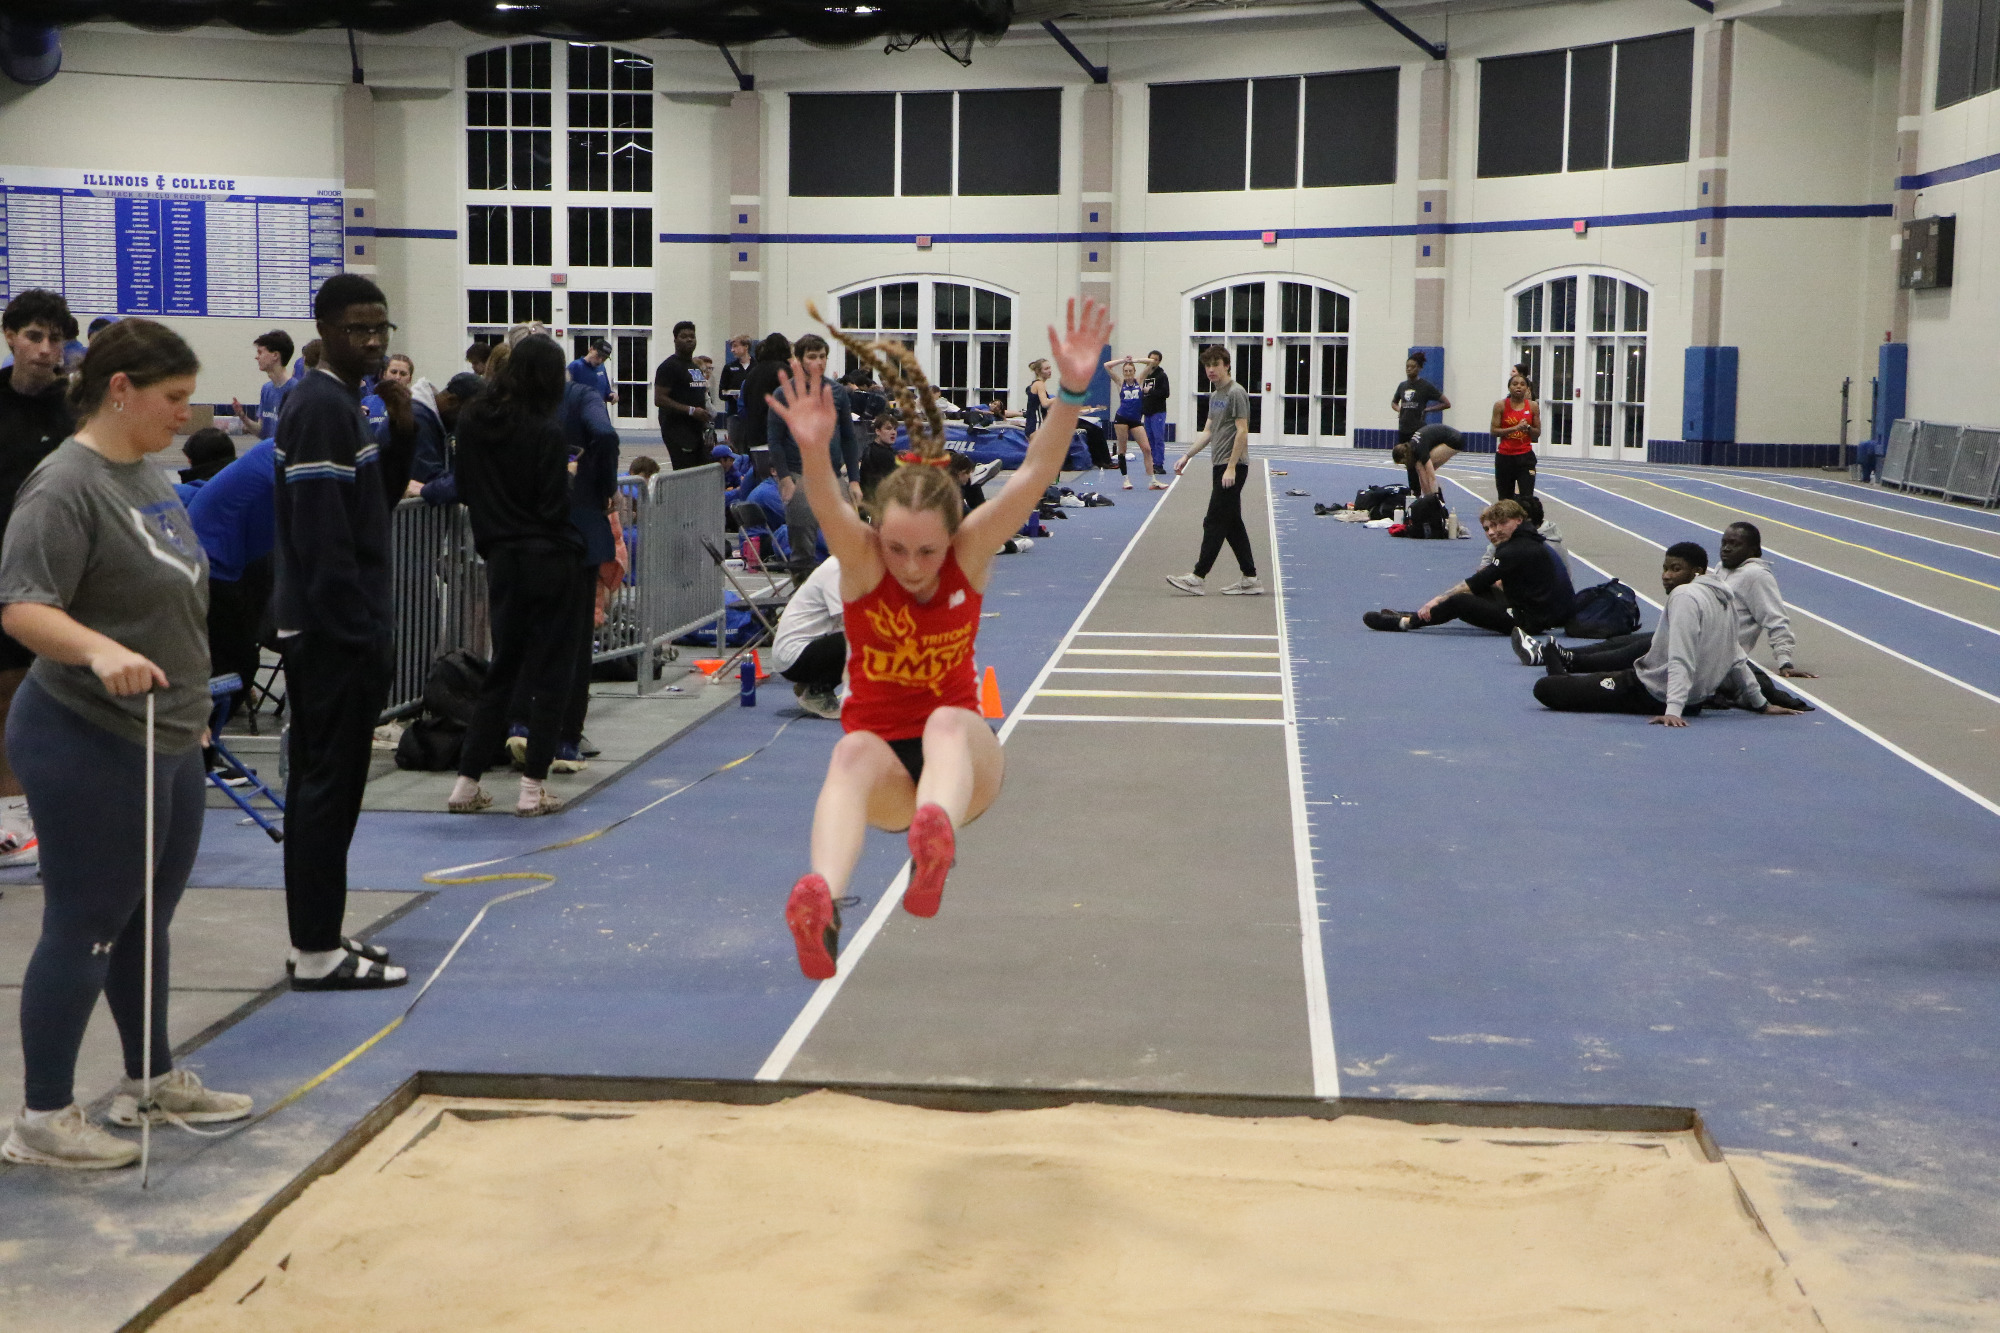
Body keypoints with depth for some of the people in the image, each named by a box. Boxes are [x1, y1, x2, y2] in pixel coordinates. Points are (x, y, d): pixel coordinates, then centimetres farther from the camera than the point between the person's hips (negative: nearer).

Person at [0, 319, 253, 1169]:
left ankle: (154, 1080, 33)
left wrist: (189, 702, 26)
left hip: (168, 739, 9)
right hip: (91, 741, -9)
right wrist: (100, 652, -42)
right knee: (85, 925, -2)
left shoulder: (147, 475, 12)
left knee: (148, 919, 18)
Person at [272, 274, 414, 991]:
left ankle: (318, 937, 22)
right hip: (335, 632, -10)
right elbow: (323, 536, -21)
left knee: (321, 782, 14)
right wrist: (364, 632, -20)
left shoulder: (338, 401, 15)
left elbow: (376, 502, 17)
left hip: (327, 629, 10)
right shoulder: (323, 406, -15)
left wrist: (401, 434, 3)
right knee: (331, 783, -6)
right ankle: (319, 952, -1)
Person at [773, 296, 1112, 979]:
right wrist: (815, 450, -54)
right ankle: (821, 900, -64)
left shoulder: (971, 552, -7)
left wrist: (1073, 391, -36)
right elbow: (830, 508, -33)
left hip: (962, 755, 1)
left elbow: (1034, 475, -21)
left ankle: (935, 837, -69)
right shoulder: (861, 559, -10)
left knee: (949, 720, -35)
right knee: (853, 752, -37)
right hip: (883, 762, 0)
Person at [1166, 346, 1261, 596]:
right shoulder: (1214, 395, 17)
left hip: (1232, 467, -9)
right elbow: (1208, 432, 23)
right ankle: (1250, 579, 11)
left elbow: (1242, 432, -16)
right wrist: (1187, 456, 16)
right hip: (1222, 466, 9)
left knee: (1215, 522, -7)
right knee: (1232, 524, 9)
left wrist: (1231, 467, -20)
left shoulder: (1236, 393, -11)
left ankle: (1199, 577, -6)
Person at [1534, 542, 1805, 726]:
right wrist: (1761, 704, 25)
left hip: (1654, 694, -9)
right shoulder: (1724, 597, 7)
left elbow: (1681, 660, -27)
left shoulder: (1685, 595, -18)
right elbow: (1736, 659, 14)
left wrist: (1673, 709, -35)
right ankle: (1568, 659, 49)